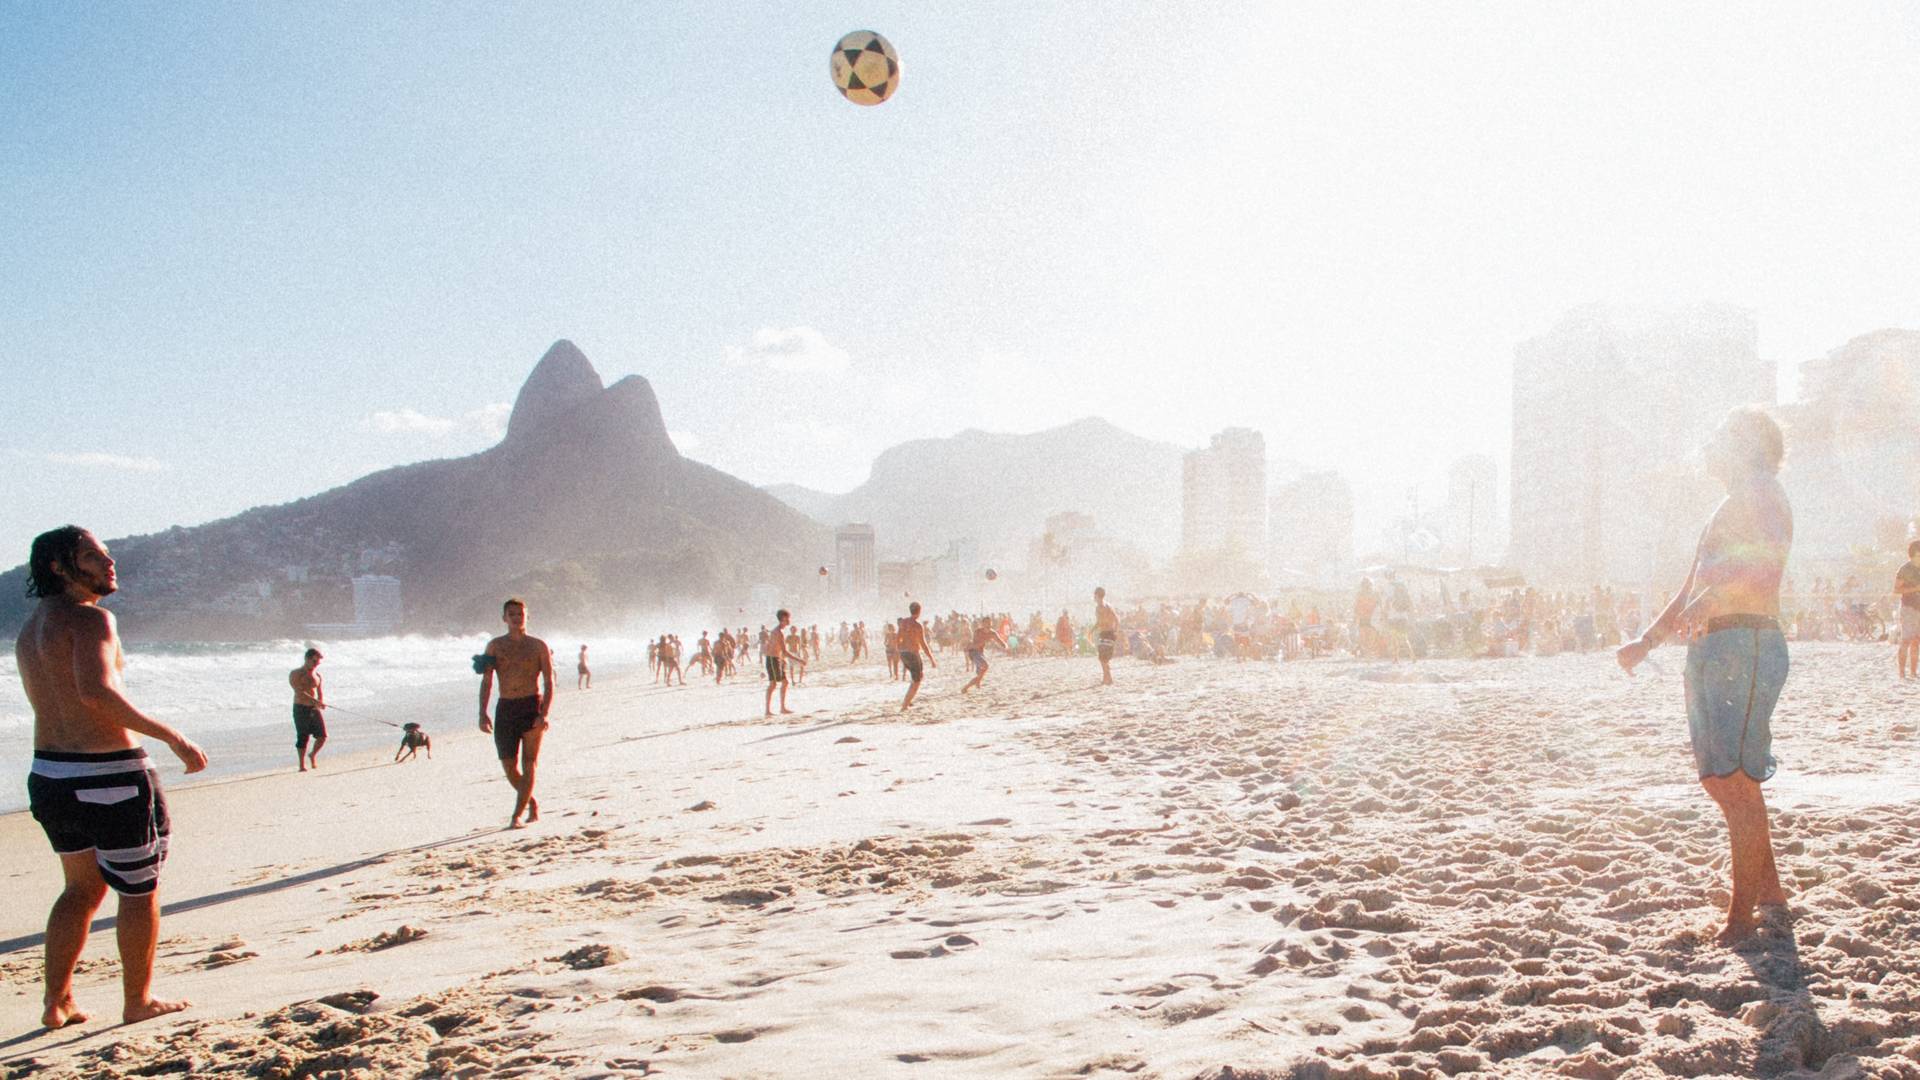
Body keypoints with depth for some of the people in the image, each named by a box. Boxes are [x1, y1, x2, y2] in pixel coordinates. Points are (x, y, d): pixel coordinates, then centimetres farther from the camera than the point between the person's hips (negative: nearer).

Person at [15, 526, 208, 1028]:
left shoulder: (29, 630, 13)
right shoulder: (91, 618, -16)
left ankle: (57, 1002, 26)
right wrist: (172, 737, -28)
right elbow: (96, 691, -31)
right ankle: (138, 1001, 19)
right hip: (108, 778, -9)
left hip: (47, 775, 9)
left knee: (82, 888, 23)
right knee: (140, 891, 9)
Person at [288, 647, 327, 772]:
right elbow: (299, 692, -18)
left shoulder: (317, 675, 13)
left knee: (322, 735, -4)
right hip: (301, 709, -4)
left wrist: (321, 703, -11)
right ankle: (302, 765, 8)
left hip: (314, 709, 4)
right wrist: (315, 701, -30)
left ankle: (313, 755, 23)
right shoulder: (295, 674, -4)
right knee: (302, 738, -4)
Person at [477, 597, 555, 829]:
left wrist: (545, 714, -13)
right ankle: (532, 802, 26)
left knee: (528, 765, -7)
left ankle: (517, 816, -7)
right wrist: (483, 714, -4)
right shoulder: (495, 646, 9)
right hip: (505, 708, 3)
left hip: (532, 707, -3)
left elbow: (549, 682, 0)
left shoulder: (538, 646, 3)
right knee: (509, 767, 4)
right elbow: (486, 681, 7)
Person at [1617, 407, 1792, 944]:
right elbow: (1691, 593, 31)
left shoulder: (1760, 492, -4)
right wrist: (1646, 643, 24)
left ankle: (1742, 920, -8)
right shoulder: (1732, 505, 28)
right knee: (1719, 779, 13)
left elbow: (1771, 558, -24)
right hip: (1710, 651, 10)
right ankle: (1769, 892, 24)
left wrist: (1712, 596, -38)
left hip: (1746, 645, -10)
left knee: (1734, 782, -11)